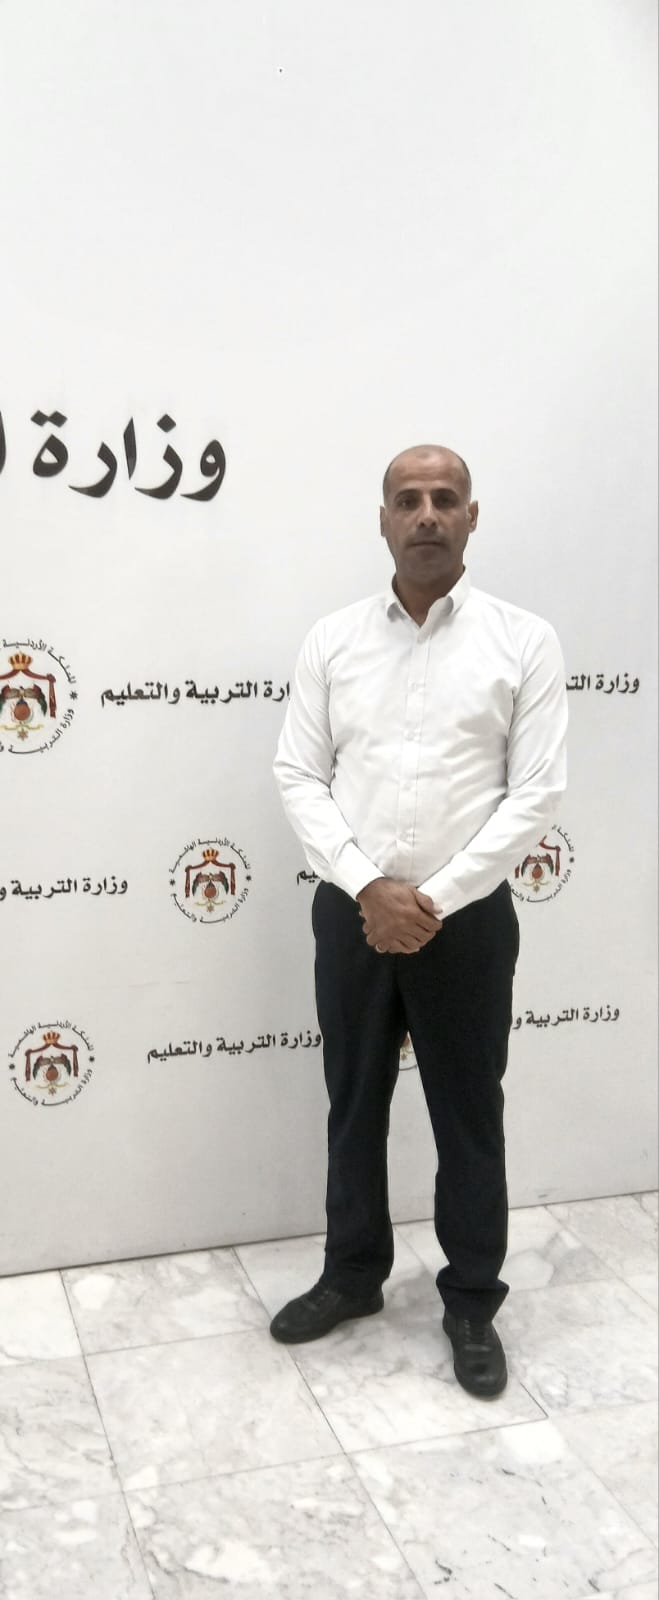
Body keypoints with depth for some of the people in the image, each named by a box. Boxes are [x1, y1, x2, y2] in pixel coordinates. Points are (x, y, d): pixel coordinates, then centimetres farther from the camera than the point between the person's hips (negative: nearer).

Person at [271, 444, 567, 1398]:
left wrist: (436, 900, -15)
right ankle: (352, 1275, 35)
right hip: (351, 914, 2)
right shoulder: (332, 641, 2)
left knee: (469, 1116, 10)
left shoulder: (525, 642, -4)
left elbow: (536, 793, -8)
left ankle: (473, 1303, 28)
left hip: (467, 919, -2)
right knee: (353, 1105, 15)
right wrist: (368, 888, -14)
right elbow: (299, 777, -1)